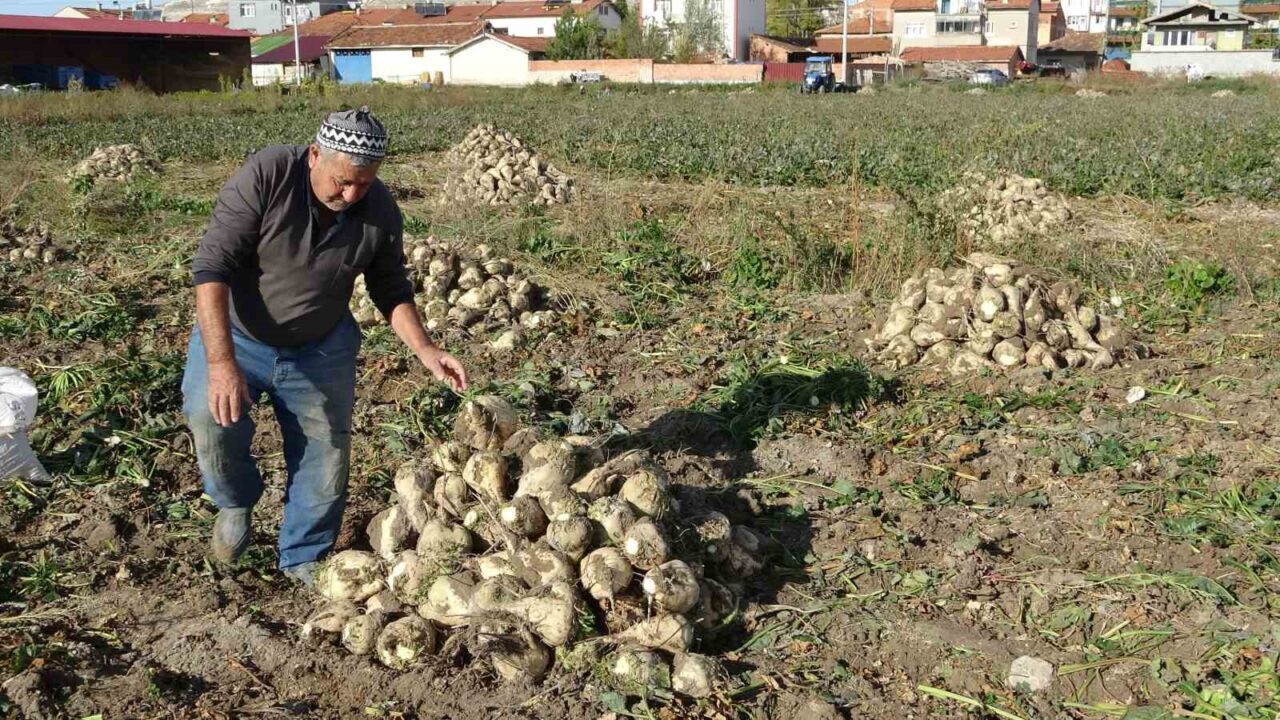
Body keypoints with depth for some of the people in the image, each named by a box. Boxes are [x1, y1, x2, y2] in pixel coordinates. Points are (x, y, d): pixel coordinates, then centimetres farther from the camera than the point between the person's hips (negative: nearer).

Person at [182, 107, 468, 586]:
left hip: (320, 350, 3)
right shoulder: (266, 176, -26)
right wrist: (221, 361, -37)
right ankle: (236, 501, 8)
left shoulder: (380, 212, -14)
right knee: (212, 418, -25)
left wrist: (426, 351, -15)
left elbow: (391, 290, 1)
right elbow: (212, 264, -27)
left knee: (327, 454, 3)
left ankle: (305, 556, 29)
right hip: (234, 335, -2)